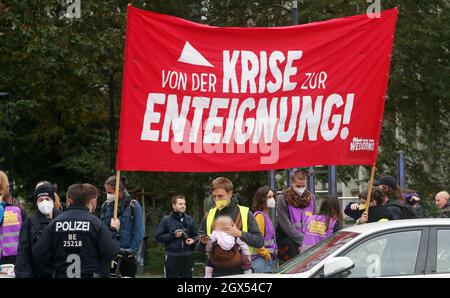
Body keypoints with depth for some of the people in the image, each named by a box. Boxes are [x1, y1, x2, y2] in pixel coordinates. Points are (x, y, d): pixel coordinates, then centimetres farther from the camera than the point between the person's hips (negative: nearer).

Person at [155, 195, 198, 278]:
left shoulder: (189, 220, 10)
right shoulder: (166, 220, -1)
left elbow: (195, 235, 17)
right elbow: (158, 237, -3)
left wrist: (193, 240, -5)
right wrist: (173, 235, -13)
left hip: (187, 256, 3)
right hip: (172, 256, -3)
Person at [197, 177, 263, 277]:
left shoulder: (245, 213, 3)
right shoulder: (209, 216, 12)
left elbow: (260, 241, -3)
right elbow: (201, 249, 19)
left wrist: (240, 234, -17)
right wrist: (202, 242, -5)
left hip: (239, 272, -3)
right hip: (216, 272, 3)